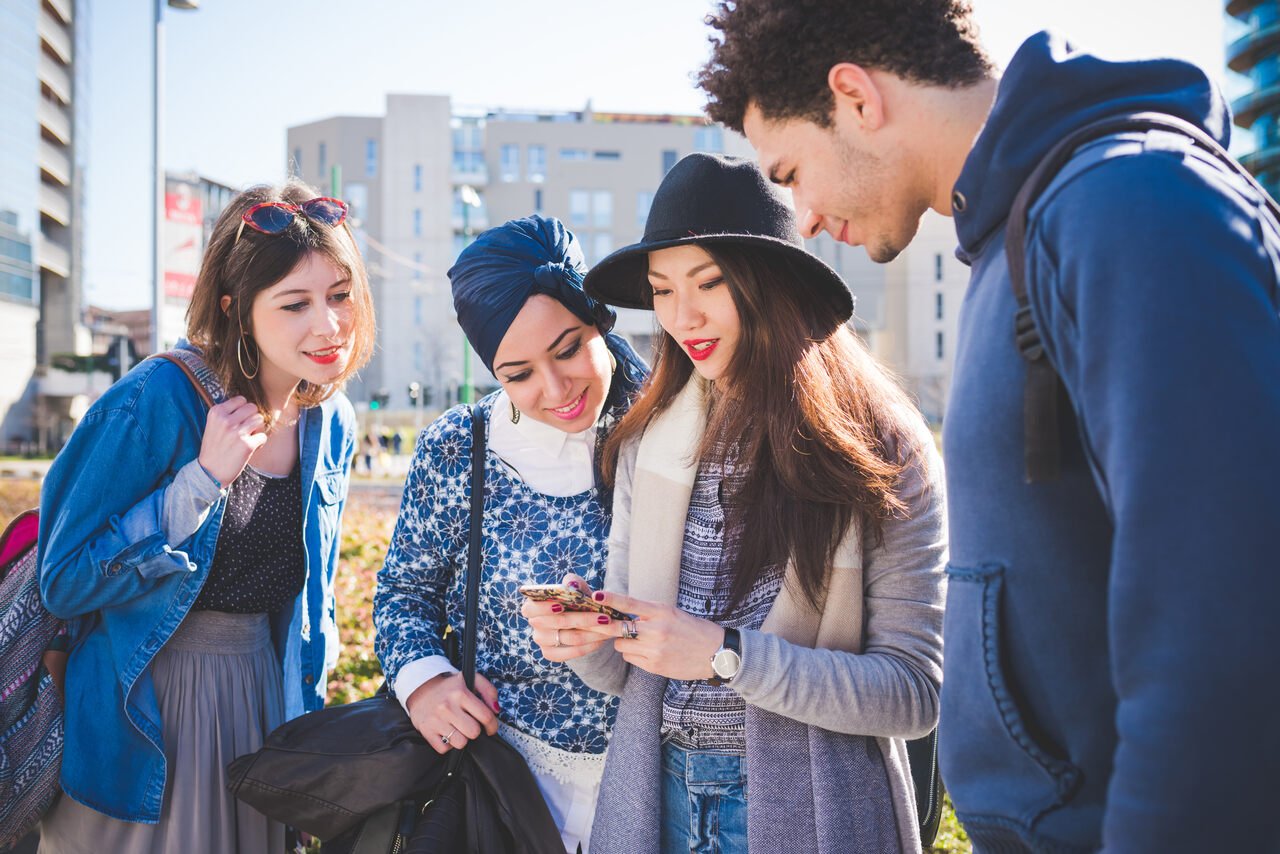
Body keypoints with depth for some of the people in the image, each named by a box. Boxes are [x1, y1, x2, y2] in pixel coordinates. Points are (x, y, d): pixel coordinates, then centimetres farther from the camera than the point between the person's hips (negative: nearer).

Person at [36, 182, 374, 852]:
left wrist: (307, 709, 16)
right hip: (141, 707, -5)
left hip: (263, 699, 5)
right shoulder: (161, 399, -19)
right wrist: (203, 478, -26)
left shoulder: (331, 424, 0)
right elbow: (63, 583, -19)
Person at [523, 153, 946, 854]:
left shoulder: (882, 450, -12)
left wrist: (727, 656, -23)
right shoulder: (648, 441, 1)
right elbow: (629, 669, 6)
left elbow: (914, 693, -15)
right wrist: (587, 641, -16)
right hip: (656, 795, 4)